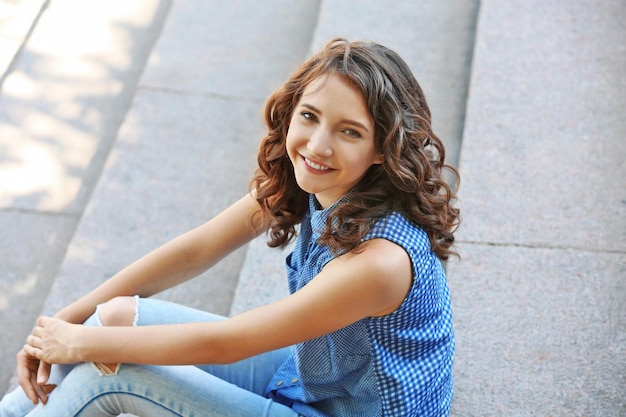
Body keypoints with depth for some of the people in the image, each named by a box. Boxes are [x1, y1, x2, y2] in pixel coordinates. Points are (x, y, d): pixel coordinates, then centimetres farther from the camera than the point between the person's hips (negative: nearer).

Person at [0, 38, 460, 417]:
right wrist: (63, 321, -6)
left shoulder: (380, 259, -34)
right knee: (120, 314, -5)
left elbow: (221, 344, -26)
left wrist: (82, 342, -16)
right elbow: (194, 250, -3)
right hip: (307, 372, 7)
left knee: (112, 368, -14)